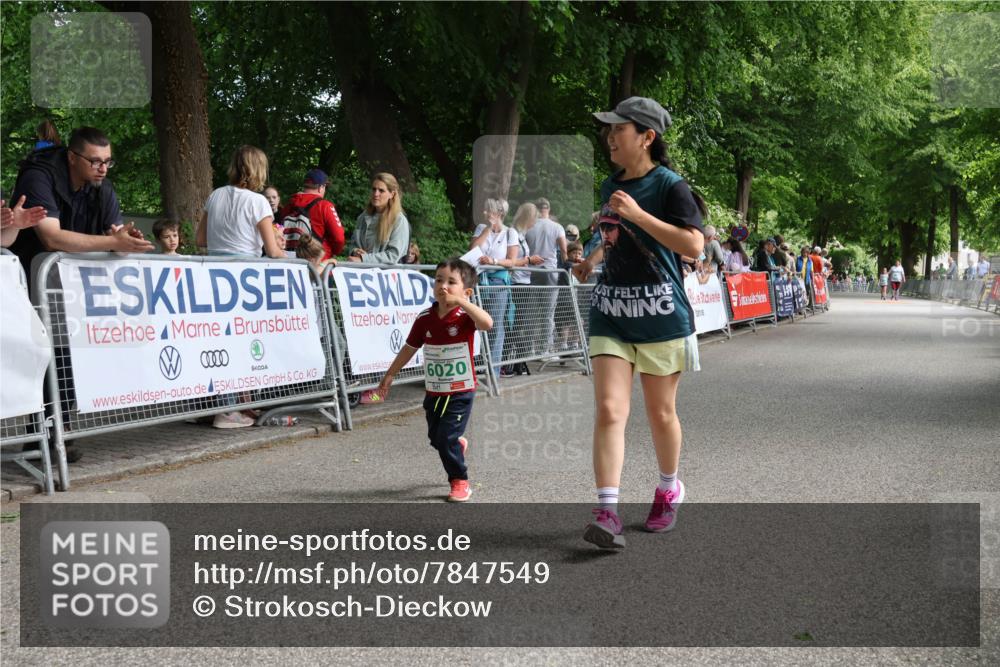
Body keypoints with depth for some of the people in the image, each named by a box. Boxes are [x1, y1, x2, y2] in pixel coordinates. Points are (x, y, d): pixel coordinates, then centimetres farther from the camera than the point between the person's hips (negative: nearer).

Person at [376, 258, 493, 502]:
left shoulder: (465, 317, -15)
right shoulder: (425, 319, -2)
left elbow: (487, 323, -38)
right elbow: (409, 348, 11)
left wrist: (461, 301, -41)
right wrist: (390, 375, 15)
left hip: (460, 392, -5)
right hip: (434, 392, 5)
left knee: (446, 438, -9)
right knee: (435, 438, 14)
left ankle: (460, 482, 12)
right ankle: (458, 445, 48)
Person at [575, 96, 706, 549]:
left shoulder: (670, 186, -9)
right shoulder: (610, 186, 11)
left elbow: (694, 245, -21)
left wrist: (638, 214, -23)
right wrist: (593, 259, 9)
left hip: (661, 318, -5)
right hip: (610, 316, 5)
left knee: (660, 413, 9)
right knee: (609, 410, -9)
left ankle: (669, 489, 34)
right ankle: (607, 512, -13)